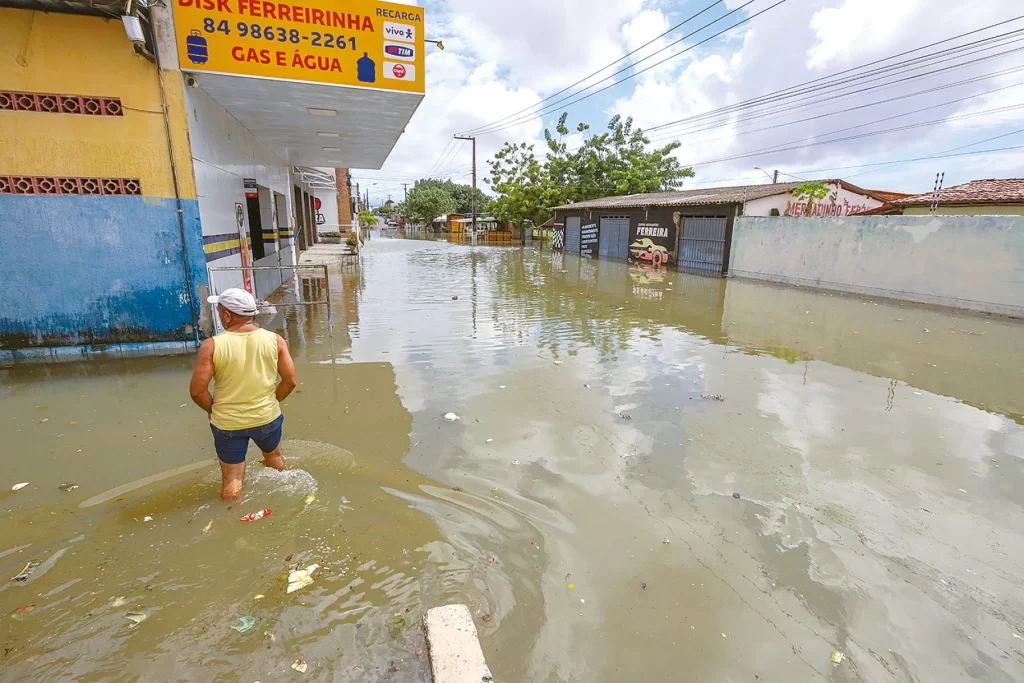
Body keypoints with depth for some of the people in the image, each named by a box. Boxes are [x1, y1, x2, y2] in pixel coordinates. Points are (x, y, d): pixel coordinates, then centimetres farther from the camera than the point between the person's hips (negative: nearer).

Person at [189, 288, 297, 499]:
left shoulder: (212, 345, -17)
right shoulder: (275, 340, -11)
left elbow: (197, 391, -16)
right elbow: (290, 381, -9)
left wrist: (212, 409, 3)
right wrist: (270, 402, 7)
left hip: (227, 423, -2)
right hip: (267, 417, 3)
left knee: (232, 480, 13)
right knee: (274, 456, 31)